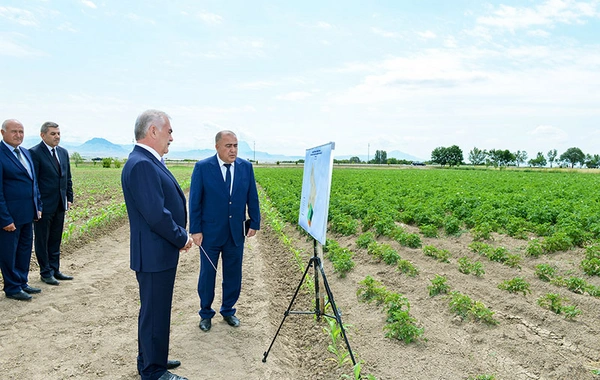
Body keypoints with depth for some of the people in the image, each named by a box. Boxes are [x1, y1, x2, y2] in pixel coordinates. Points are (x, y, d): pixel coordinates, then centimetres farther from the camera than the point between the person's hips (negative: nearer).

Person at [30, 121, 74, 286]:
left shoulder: (63, 152, 10)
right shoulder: (35, 153, -11)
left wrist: (69, 198, 10)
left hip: (60, 205, 6)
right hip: (43, 205, -6)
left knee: (55, 240, 15)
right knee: (42, 240, 7)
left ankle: (55, 269, 25)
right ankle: (46, 272, 18)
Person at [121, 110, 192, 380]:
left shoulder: (149, 161, 10)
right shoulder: (141, 165, -22)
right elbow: (156, 214, -26)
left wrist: (180, 236, 9)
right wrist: (182, 238, -13)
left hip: (160, 253, 10)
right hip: (154, 254, -10)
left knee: (155, 309, 22)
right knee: (155, 312, 4)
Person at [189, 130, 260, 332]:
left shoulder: (246, 167, 0)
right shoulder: (202, 167, -8)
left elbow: (252, 198, 6)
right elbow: (194, 201, -7)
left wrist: (254, 223, 3)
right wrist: (195, 230, -9)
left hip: (236, 232, 3)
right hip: (210, 232, -2)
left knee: (233, 274, 12)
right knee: (208, 273, 10)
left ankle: (228, 310, 31)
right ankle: (206, 313, 28)